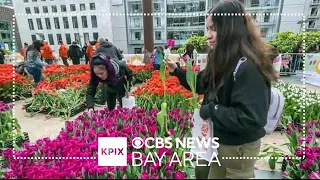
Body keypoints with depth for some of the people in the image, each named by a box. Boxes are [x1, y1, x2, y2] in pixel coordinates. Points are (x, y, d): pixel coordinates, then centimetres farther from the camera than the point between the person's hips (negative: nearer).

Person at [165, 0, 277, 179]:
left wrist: (210, 110, -24)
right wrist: (177, 71, 3)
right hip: (217, 138, 8)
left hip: (237, 147, -8)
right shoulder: (223, 61, 0)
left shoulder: (248, 67, -28)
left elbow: (252, 119, -33)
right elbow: (203, 84, 11)